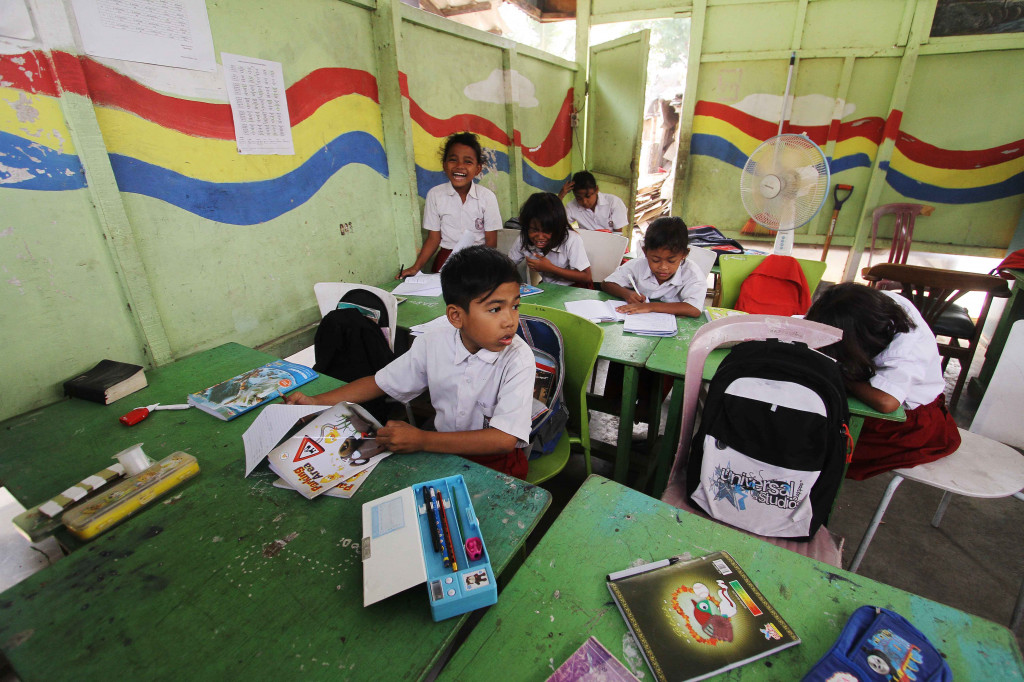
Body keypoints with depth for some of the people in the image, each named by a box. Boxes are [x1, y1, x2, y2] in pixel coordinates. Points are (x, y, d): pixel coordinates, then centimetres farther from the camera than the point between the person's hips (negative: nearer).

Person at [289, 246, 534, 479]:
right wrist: (316, 402, 0)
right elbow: (381, 383, 8)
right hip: (443, 448, 4)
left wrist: (422, 440, -27)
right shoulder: (432, 345, -7)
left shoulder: (517, 358, -20)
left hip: (497, 461, -4)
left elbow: (504, 439, -26)